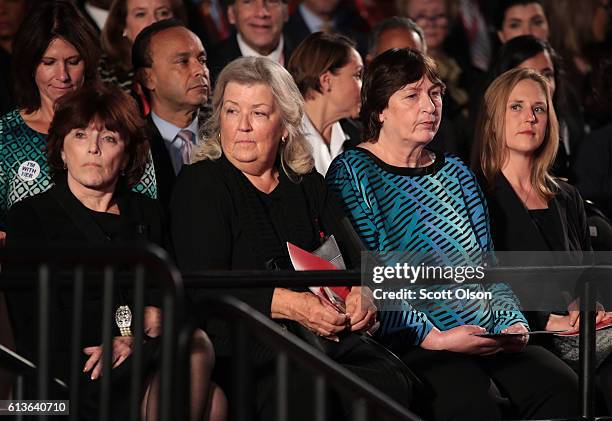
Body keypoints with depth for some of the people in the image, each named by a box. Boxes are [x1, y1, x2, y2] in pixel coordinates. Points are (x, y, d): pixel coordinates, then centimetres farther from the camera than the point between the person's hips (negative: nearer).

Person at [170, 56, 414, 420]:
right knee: (310, 391, -36)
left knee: (392, 382, -27)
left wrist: (363, 294, -11)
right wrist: (289, 304, -21)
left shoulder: (308, 185, 21)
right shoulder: (199, 185, 5)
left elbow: (357, 258, 16)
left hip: (329, 335, 4)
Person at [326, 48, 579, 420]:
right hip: (409, 344, -6)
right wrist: (434, 338, -17)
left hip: (488, 339, 7)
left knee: (561, 387, -22)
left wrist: (511, 322, 2)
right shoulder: (352, 174, 1)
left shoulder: (455, 172, 22)